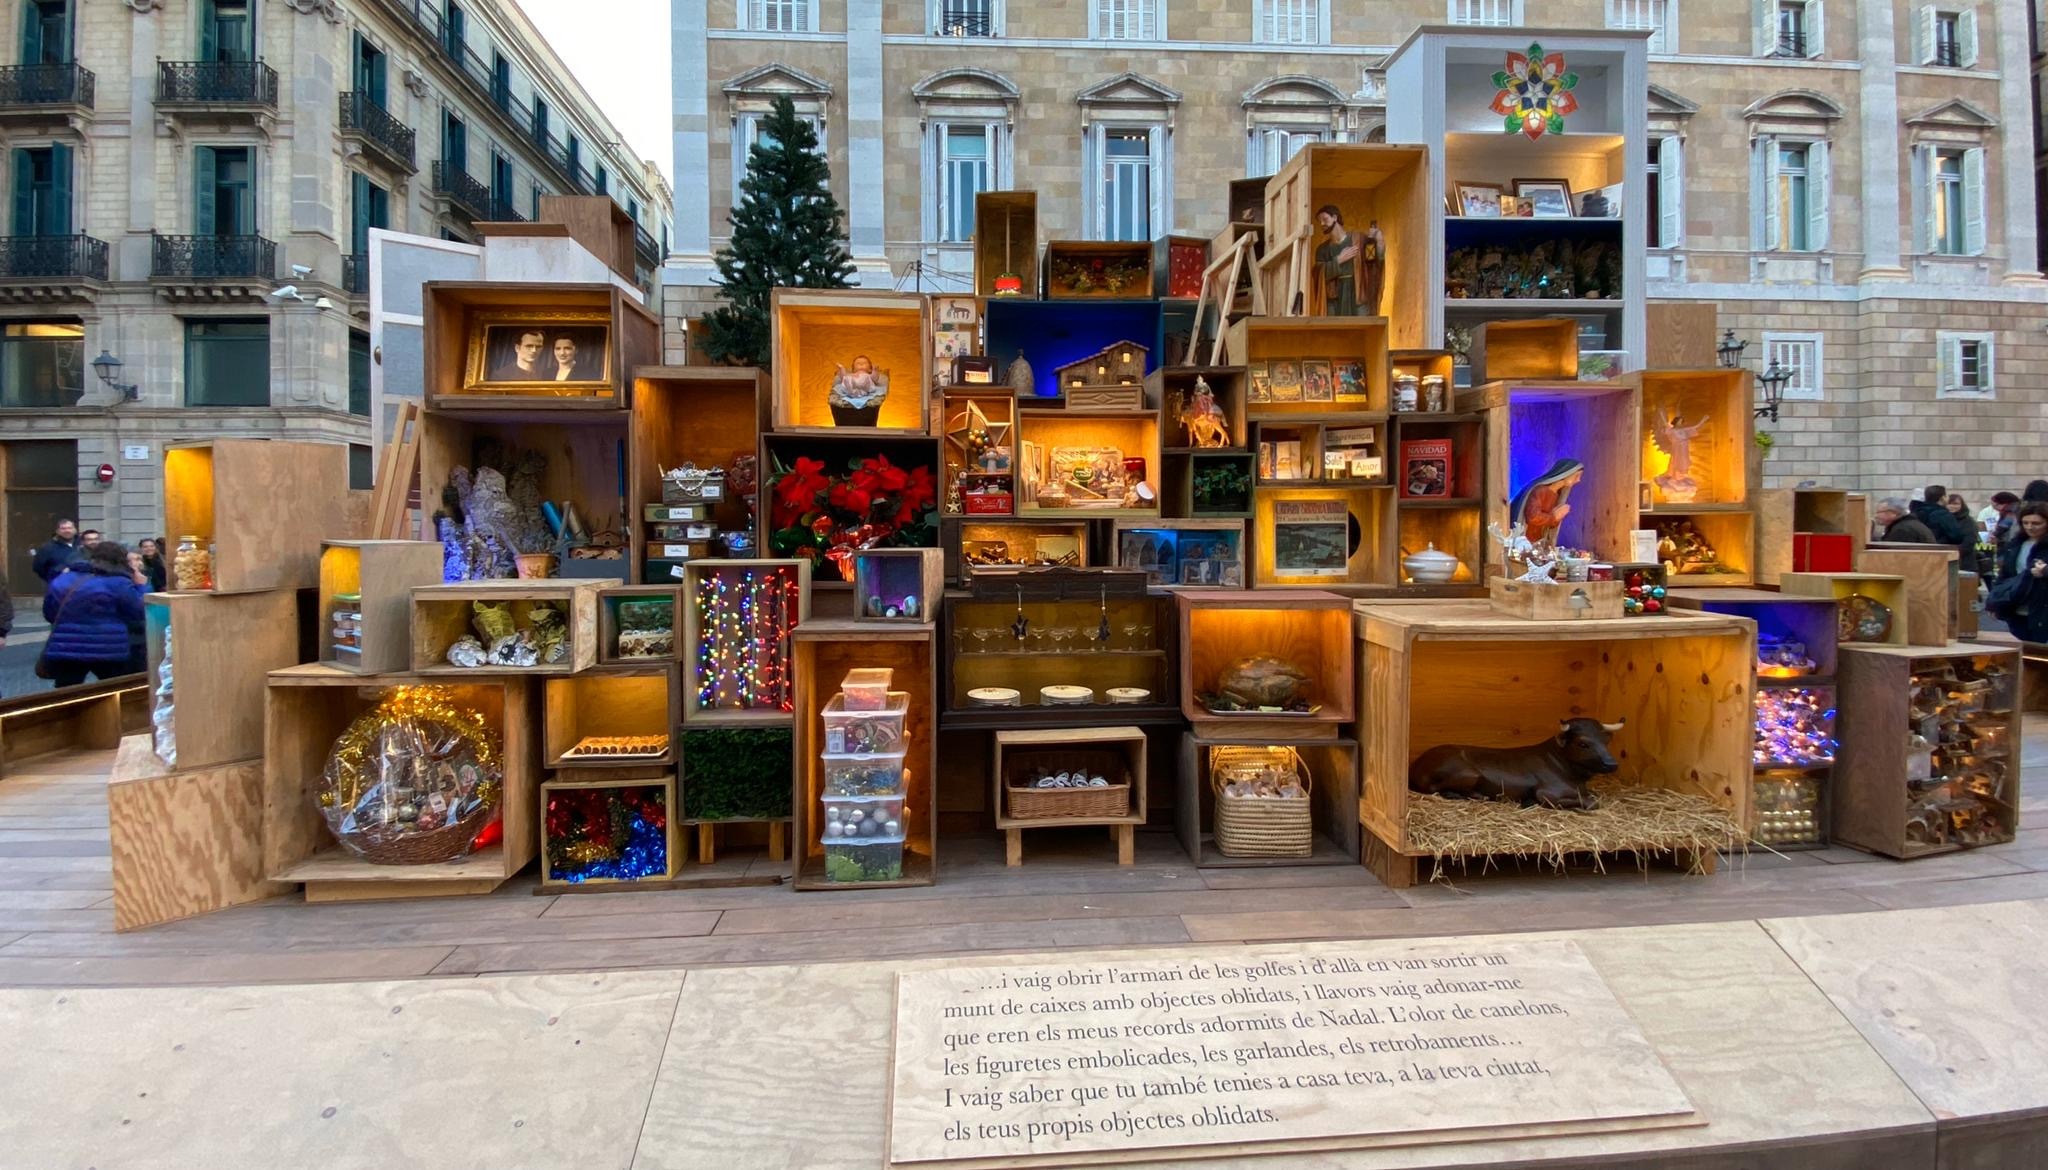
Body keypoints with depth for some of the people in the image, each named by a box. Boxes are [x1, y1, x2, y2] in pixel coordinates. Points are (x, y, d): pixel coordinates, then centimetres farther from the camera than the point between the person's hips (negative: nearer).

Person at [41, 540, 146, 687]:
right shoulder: (119, 582, -8)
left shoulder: (63, 579, 12)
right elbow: (138, 614, -2)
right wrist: (139, 587, 8)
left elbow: (49, 614, 21)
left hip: (64, 649, 4)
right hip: (108, 651, -4)